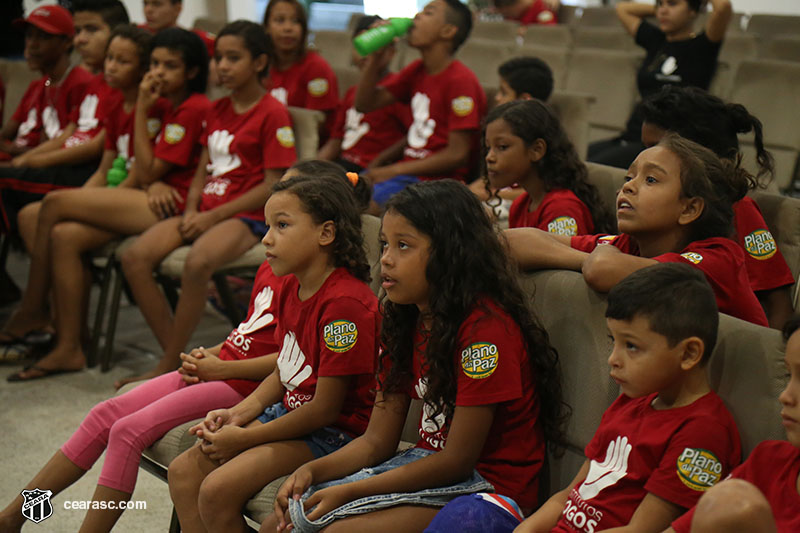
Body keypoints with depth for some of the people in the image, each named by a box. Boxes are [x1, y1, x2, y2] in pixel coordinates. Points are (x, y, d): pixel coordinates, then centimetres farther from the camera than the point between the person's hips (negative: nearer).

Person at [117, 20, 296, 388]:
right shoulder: (217, 110, 19)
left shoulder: (273, 113, -4)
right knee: (134, 259, -16)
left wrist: (213, 216, -13)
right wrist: (191, 210, -1)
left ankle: (167, 369, -21)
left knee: (197, 263, -37)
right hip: (206, 212, 8)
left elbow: (272, 186, -10)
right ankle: (178, 359, -10)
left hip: (245, 216, -7)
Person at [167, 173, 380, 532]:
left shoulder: (345, 304, -24)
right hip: (289, 412, 9)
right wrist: (238, 414, 0)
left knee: (217, 490, -20)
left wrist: (245, 438, -14)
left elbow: (326, 408, -21)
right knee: (183, 471, 2)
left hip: (332, 433, -9)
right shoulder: (289, 286, 6)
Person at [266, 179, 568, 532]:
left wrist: (350, 491, -19)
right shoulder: (407, 321, 8)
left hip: (486, 483, -8)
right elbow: (377, 441, 8)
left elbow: (458, 460, -19)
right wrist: (312, 471, -9)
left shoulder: (485, 328, -19)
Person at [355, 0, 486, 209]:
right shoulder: (417, 71, 13)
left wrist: (392, 171, -14)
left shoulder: (461, 81, -11)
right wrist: (375, 58, -1)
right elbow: (364, 104, 15)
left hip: (435, 180, -8)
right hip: (406, 171, 8)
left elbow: (457, 155, -15)